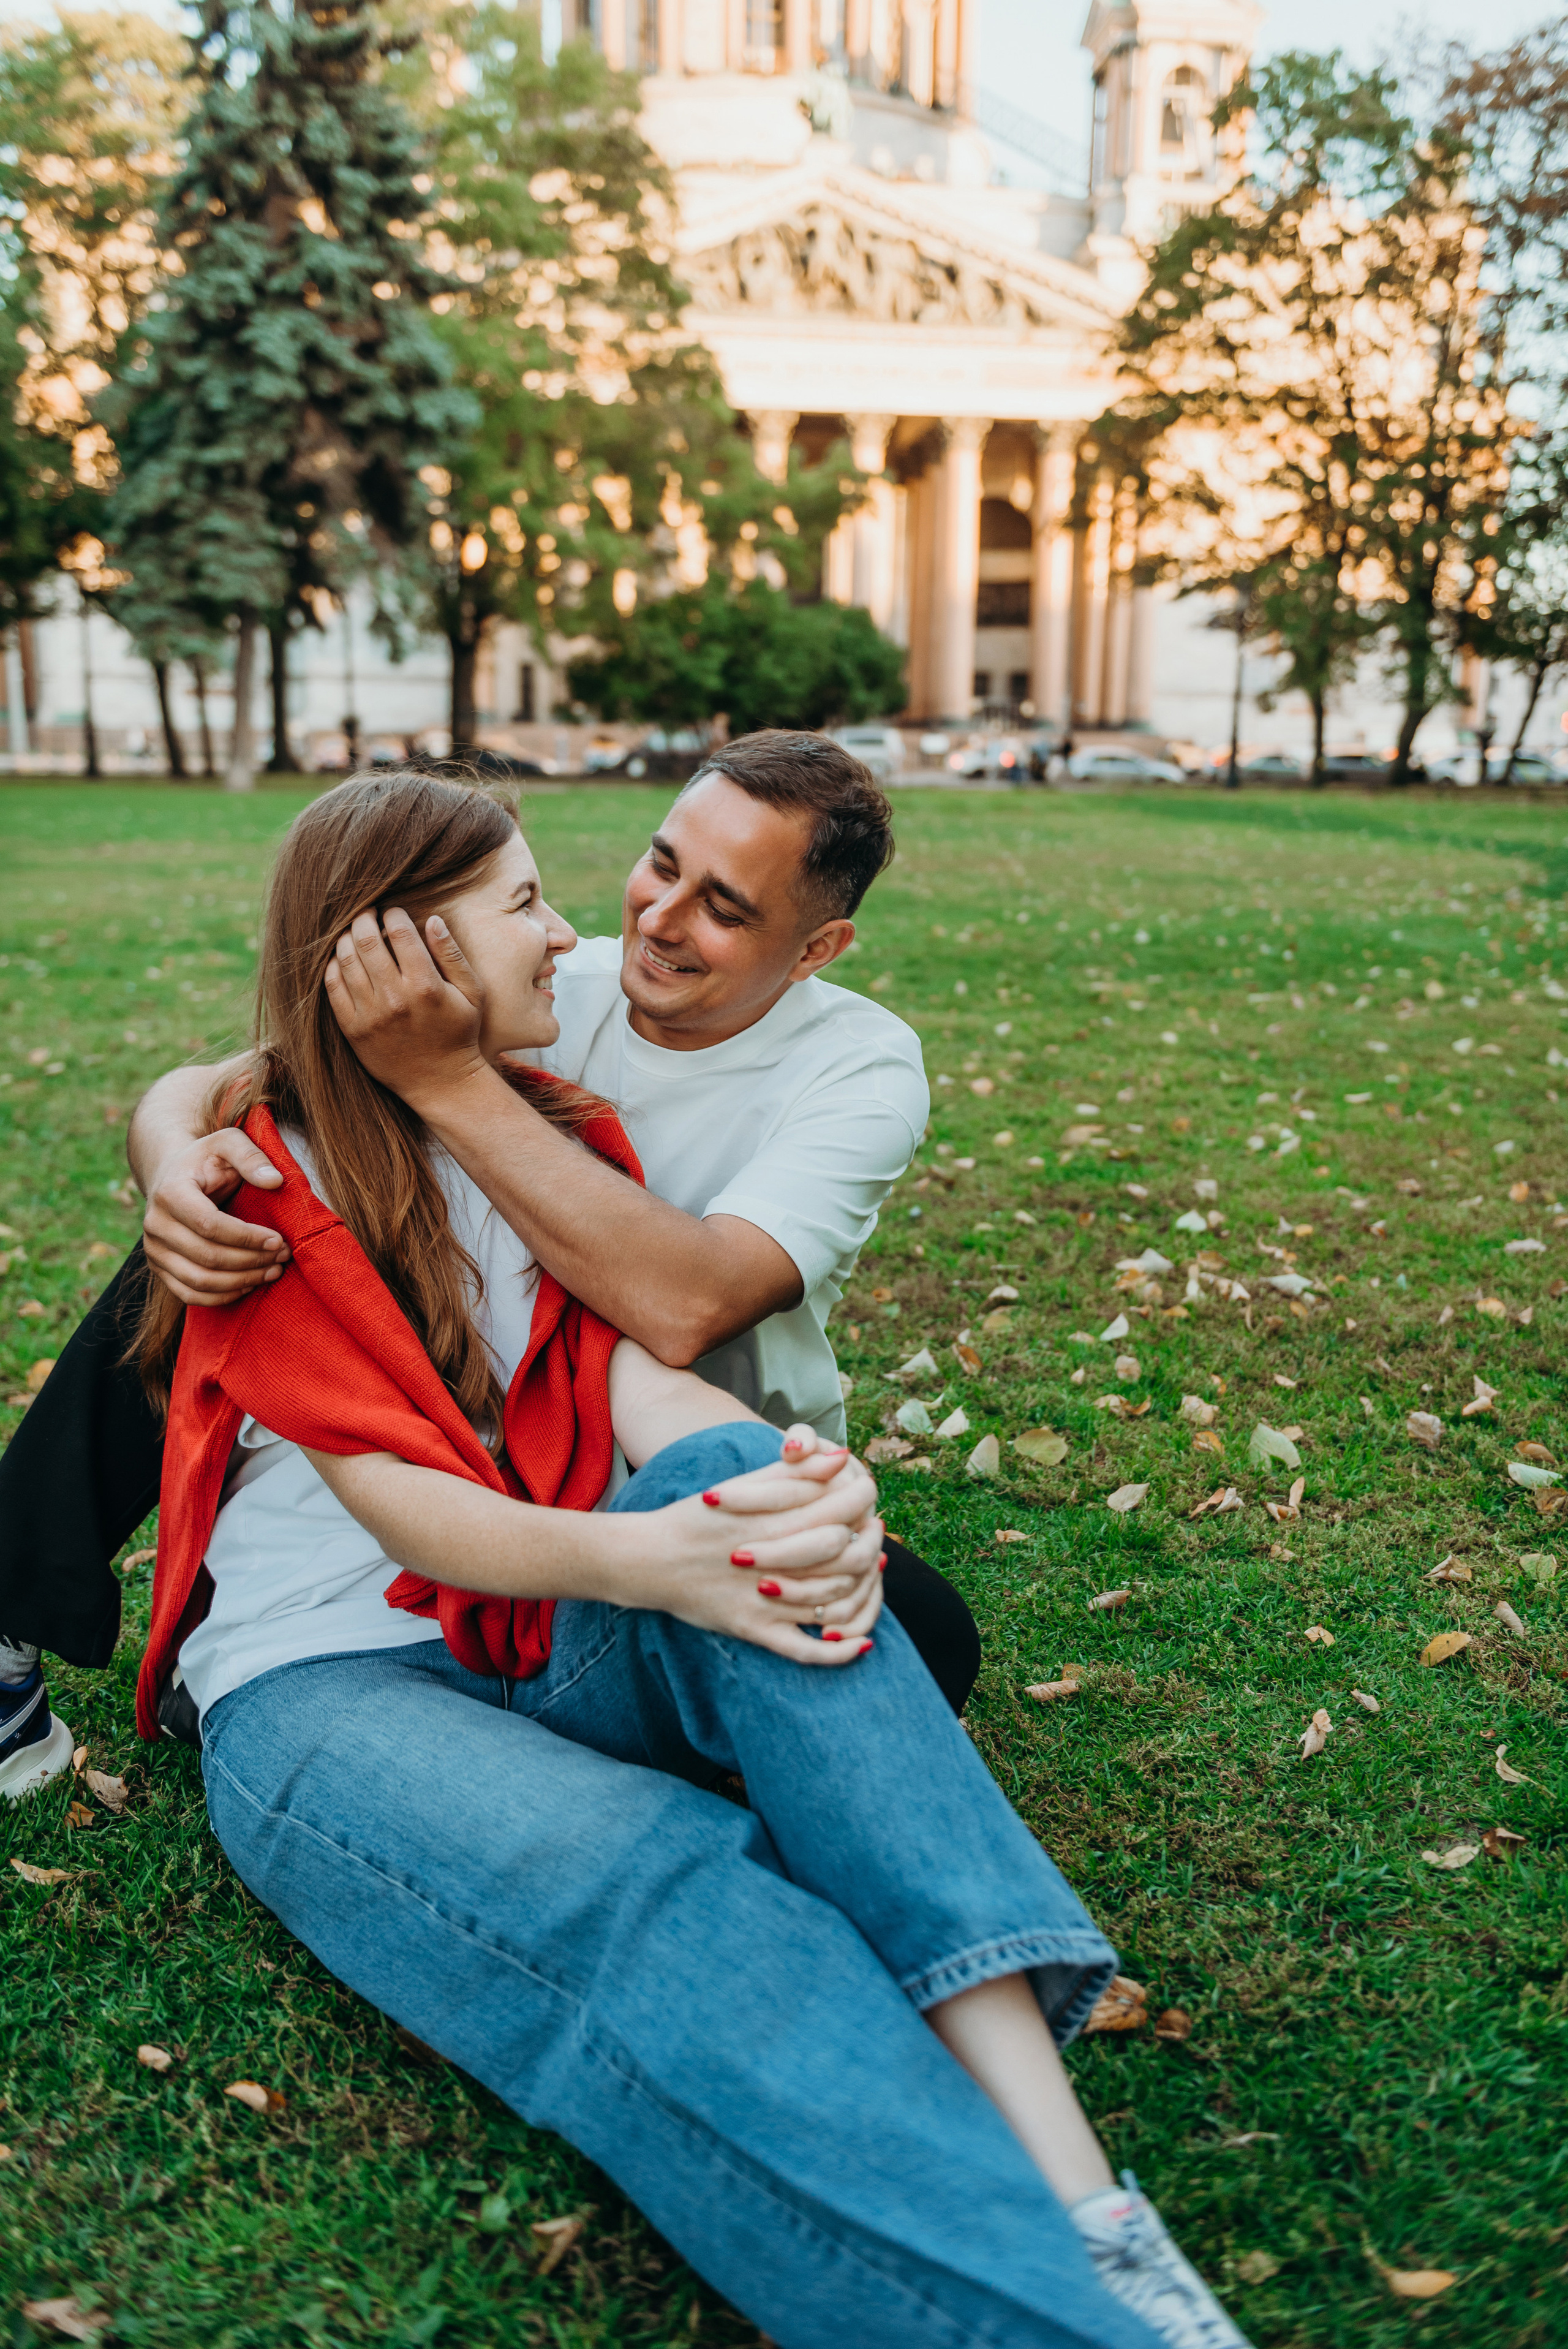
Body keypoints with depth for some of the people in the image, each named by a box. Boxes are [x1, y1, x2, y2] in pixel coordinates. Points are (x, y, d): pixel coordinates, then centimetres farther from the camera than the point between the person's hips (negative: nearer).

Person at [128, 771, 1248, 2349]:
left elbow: (631, 1373, -3)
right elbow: (398, 1500, -15)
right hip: (327, 1687, -4)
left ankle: (1073, 2184, -40)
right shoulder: (260, 1174, -4)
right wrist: (629, 1559, -37)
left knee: (735, 1471, -30)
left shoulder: (563, 1136, 14)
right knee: (673, 1894, -35)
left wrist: (799, 1484, -27)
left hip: (557, 1640, 4)